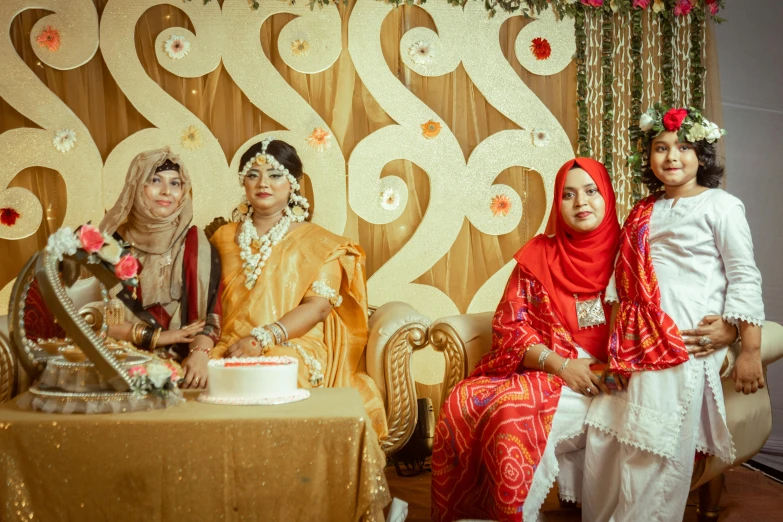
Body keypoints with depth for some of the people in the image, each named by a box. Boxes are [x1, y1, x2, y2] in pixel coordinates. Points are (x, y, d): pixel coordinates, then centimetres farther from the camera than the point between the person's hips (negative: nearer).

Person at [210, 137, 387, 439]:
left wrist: (263, 339, -18)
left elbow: (318, 306, -4)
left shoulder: (317, 242, 9)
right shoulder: (224, 237, 21)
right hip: (228, 349, 3)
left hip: (294, 349, -3)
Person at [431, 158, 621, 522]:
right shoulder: (539, 256, 8)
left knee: (513, 411, -31)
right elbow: (509, 327, 2)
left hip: (601, 378, -3)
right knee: (462, 403, -25)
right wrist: (560, 364, -14)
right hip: (538, 369, 3)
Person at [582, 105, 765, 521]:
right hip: (635, 345, 6)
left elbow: (744, 279, -4)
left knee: (655, 452, -7)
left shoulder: (721, 206, 0)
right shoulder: (643, 212, 16)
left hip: (687, 344, -5)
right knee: (604, 440, 3)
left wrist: (750, 350, -8)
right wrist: (616, 338, 13)